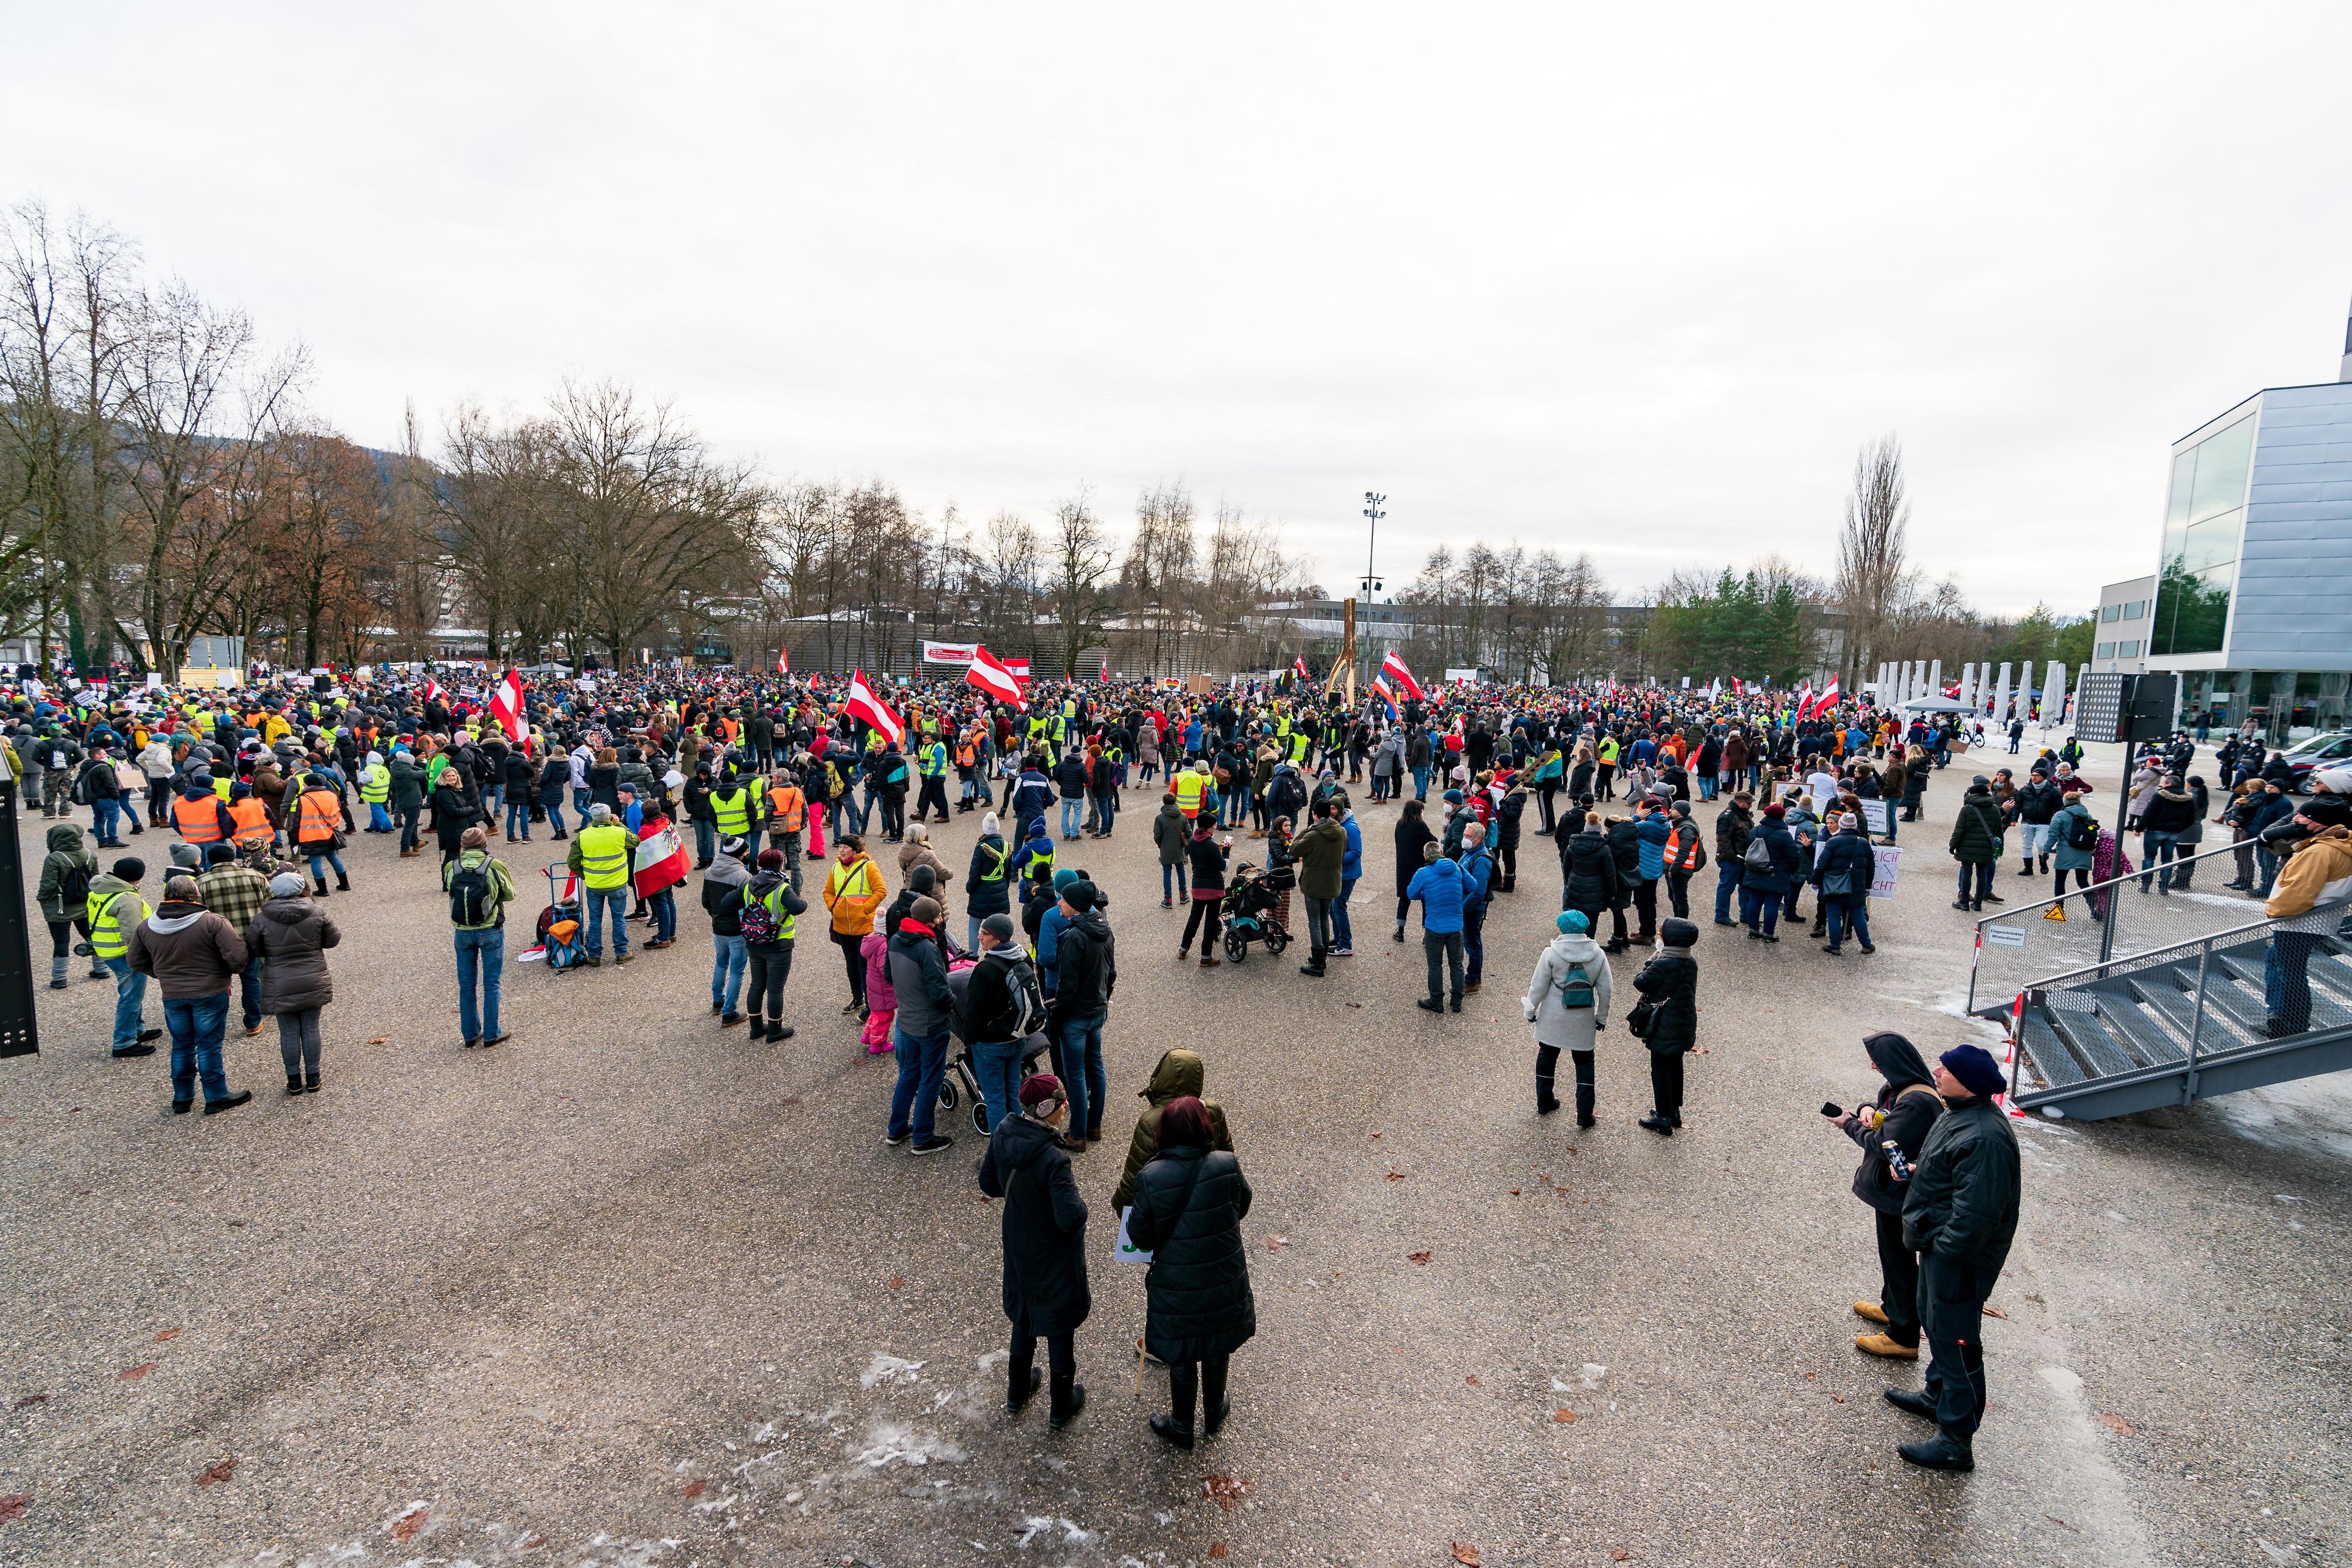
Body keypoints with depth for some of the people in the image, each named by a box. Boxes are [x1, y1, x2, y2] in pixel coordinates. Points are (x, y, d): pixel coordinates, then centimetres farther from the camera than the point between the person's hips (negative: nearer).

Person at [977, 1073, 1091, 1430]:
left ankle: (1018, 1389, 48)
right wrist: (1079, 1204, -13)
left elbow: (989, 1183, 0)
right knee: (1060, 1324, 17)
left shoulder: (1002, 1132, -14)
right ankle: (1062, 1406, 37)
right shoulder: (1053, 1159, -35)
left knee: (1024, 1314, 28)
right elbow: (1071, 1218, -33)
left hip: (1018, 1247, 6)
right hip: (1054, 1257, -6)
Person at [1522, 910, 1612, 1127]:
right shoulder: (1598, 955, -8)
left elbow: (1538, 986, -12)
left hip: (1552, 1019, -1)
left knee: (1547, 1056, 19)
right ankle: (1584, 1114, 11)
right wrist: (1602, 1017, 11)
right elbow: (1605, 990, -2)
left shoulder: (1551, 954, -17)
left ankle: (1544, 1103, 32)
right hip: (1583, 1021, 1)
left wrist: (1531, 1010, 3)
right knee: (1584, 1062, 13)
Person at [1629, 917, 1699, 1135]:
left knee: (1660, 1071, 4)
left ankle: (1663, 1118, 11)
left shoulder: (1663, 965, -24)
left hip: (1665, 1029, -8)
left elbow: (1640, 982, -16)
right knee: (1675, 1067, 21)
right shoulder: (1691, 963, 1)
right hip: (1685, 1026, 8)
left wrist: (1649, 963, -4)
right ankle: (1675, 1111, 34)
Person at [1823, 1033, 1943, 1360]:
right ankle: (1891, 1307, 46)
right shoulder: (1901, 1087, 0)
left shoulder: (1916, 1102, -30)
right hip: (1892, 1189, 10)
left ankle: (1903, 1338, 17)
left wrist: (1850, 1124, -14)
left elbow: (1884, 1144, -28)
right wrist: (1867, 1109, -8)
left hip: (1898, 1193, -10)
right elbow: (1883, 1108, 15)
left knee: (1899, 1259, 3)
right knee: (1894, 1253, 26)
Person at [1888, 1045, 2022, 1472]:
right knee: (1934, 1322, 27)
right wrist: (1917, 1169, 6)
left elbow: (1975, 1212, -30)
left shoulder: (1983, 1139, -32)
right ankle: (1938, 1396, 48)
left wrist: (1944, 1250, -21)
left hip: (1958, 1258, -11)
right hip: (1939, 1244, 11)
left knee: (1955, 1340, 2)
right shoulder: (1960, 1113, 1)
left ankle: (1956, 1443, 15)